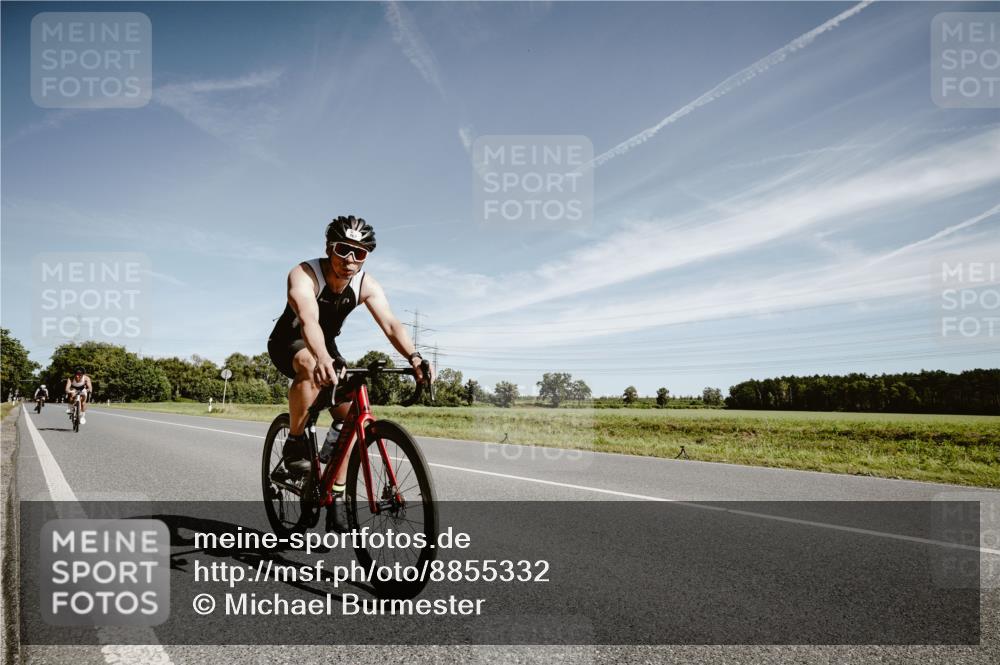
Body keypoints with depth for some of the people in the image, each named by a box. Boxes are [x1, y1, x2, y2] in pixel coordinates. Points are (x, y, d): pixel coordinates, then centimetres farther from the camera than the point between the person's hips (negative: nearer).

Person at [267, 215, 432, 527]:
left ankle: (335, 496, 0)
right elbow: (308, 320, -50)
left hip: (326, 346, 5)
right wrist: (322, 358, -69)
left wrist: (414, 357, -50)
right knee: (311, 368, -39)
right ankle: (294, 445, -20)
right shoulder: (304, 275, -31)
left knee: (351, 412, -12)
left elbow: (390, 324, -31)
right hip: (289, 343, -4)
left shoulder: (367, 285, -18)